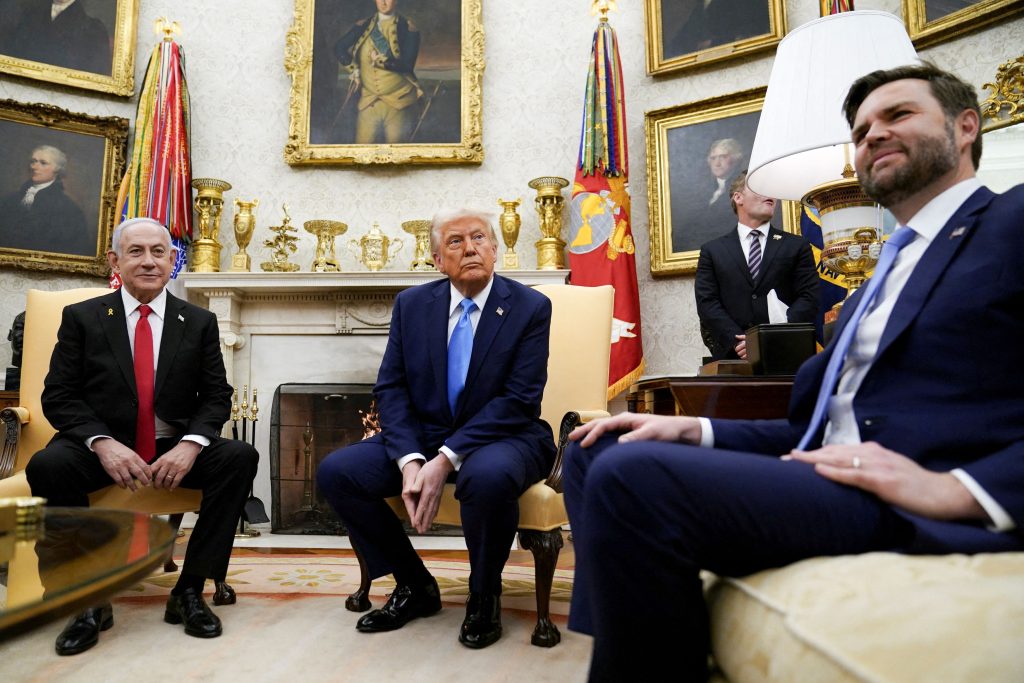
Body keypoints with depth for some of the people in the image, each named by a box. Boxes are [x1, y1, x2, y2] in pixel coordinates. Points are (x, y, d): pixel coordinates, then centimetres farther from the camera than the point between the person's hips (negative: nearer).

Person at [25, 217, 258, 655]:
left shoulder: (200, 322, 7)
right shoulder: (81, 318, 5)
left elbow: (216, 397, 2)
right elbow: (58, 396, -1)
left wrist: (191, 443, -18)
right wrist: (103, 443, -20)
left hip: (175, 449, 1)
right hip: (101, 447, -1)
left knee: (240, 457, -25)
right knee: (48, 466, -31)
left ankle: (189, 590, -14)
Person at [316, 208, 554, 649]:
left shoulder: (530, 308, -7)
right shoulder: (412, 304, 4)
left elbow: (519, 401, -15)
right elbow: (390, 389, 0)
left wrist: (446, 460, -24)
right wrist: (410, 461, -18)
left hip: (502, 436, -4)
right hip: (422, 435, 4)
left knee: (488, 476, -38)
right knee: (335, 472, -14)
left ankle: (484, 595, -5)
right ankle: (414, 586, 6)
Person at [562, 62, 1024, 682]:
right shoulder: (884, 278, 27)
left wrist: (963, 489, -22)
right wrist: (694, 430, 5)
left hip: (926, 515, -8)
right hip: (832, 475, 9)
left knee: (632, 473, -29)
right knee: (596, 452, 7)